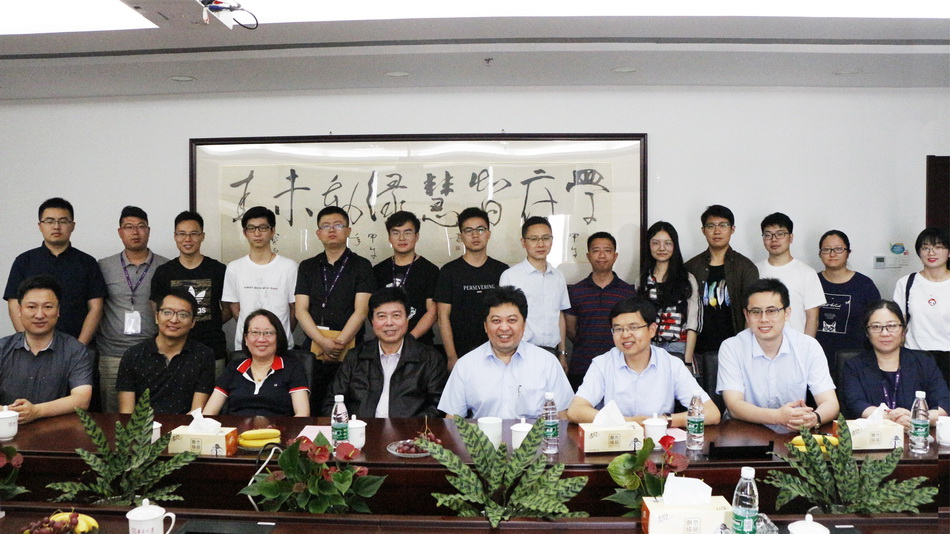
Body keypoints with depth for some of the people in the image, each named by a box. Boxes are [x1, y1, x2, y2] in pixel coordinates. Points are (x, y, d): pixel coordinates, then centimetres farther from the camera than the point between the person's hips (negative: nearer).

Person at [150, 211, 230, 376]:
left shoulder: (219, 270, 3)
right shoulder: (163, 272, 6)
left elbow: (228, 310, 10)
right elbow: (157, 313, 10)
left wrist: (209, 325, -2)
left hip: (213, 354, -1)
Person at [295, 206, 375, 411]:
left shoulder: (361, 266, 5)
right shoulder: (307, 267, 14)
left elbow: (361, 311, -4)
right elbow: (301, 310, 5)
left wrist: (339, 343, -13)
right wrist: (324, 342, -10)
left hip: (350, 350, -2)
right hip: (313, 349, 2)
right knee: (311, 409, 2)